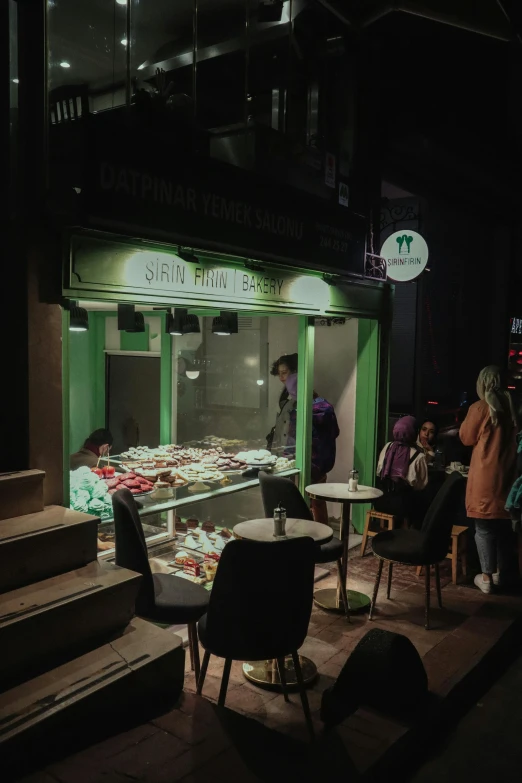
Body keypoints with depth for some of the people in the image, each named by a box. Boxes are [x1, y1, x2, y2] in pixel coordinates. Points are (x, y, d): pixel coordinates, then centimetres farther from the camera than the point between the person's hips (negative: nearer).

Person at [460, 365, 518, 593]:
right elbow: (512, 439, 14)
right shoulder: (510, 407, 4)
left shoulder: (480, 408, -11)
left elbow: (467, 438, 0)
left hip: (485, 475, -5)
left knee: (484, 527, 3)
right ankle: (501, 573, 27)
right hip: (507, 474, 5)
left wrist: (466, 420, 13)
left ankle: (487, 577, 7)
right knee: (503, 525, 15)